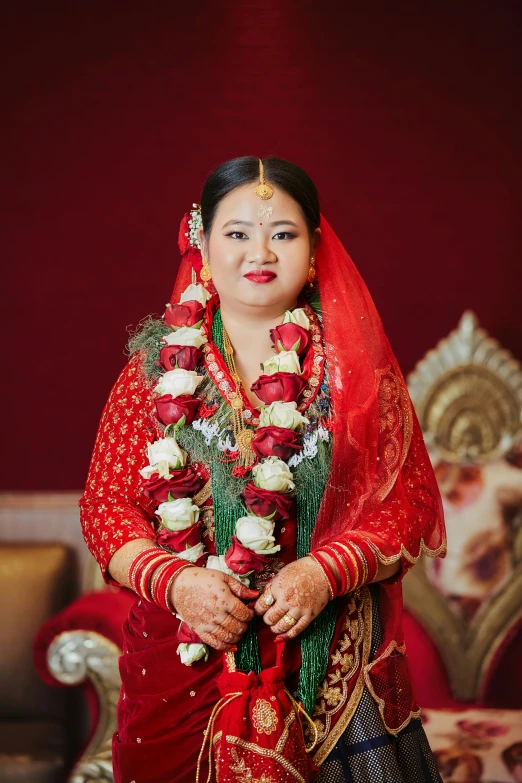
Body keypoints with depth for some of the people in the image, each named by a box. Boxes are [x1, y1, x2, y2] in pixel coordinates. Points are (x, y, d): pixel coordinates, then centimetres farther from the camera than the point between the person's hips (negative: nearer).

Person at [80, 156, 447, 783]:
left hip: (330, 662, 0)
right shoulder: (158, 366, 3)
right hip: (184, 656, 0)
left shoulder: (357, 366, 1)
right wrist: (175, 582, -16)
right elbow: (105, 502, 1)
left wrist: (326, 572, -17)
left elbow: (410, 499, -1)